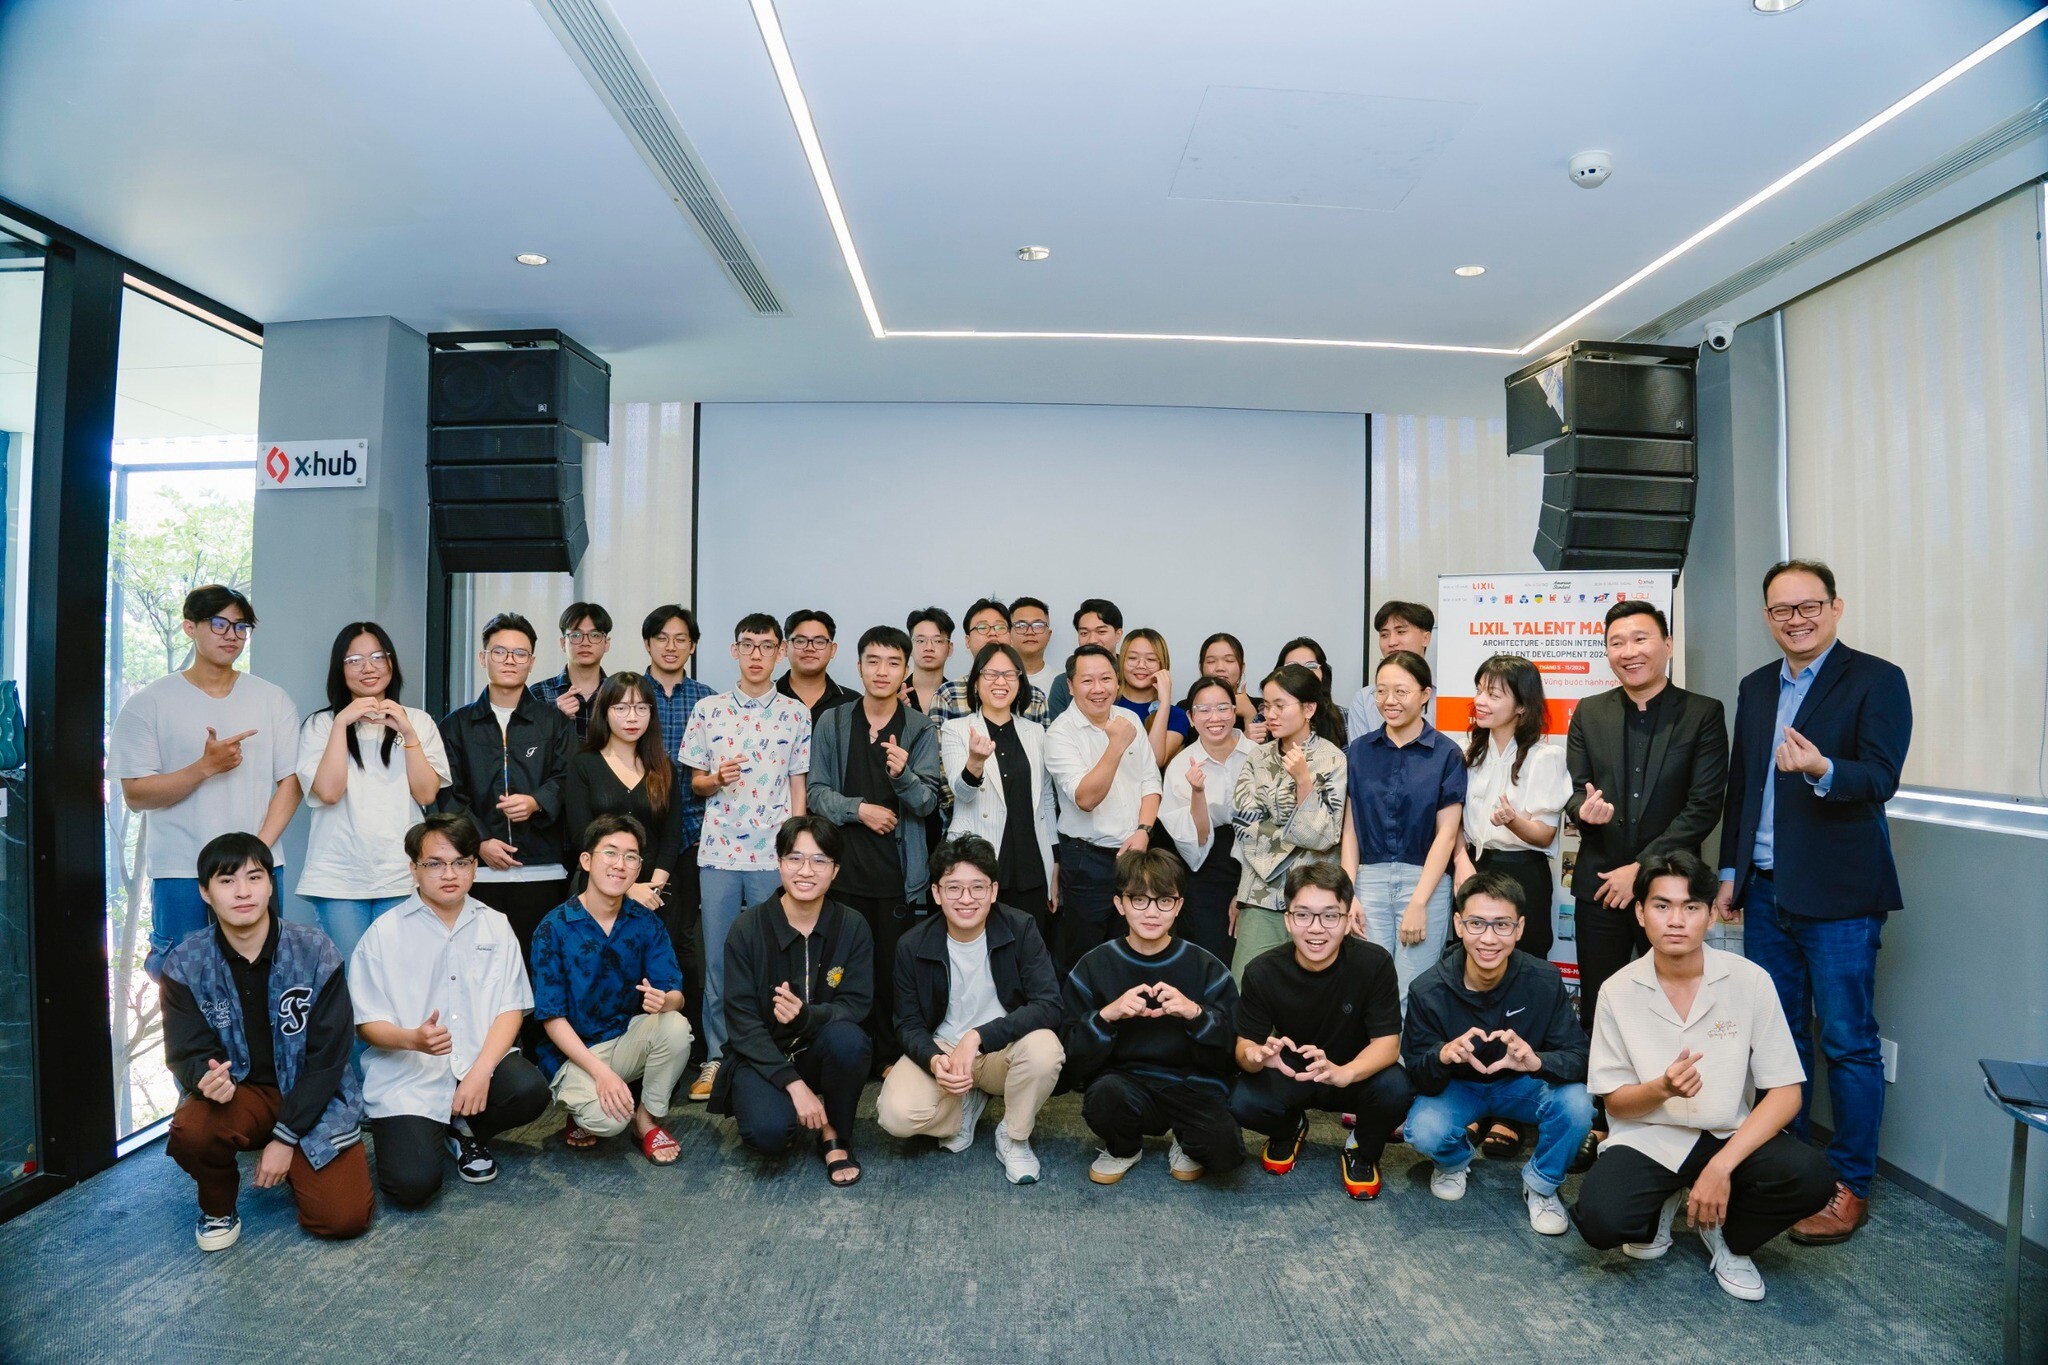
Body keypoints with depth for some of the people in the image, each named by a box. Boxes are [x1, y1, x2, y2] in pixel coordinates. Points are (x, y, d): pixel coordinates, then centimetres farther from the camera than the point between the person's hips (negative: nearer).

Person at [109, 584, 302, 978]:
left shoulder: (273, 699, 8)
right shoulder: (149, 703, 3)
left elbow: (291, 783, 5)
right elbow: (135, 795, -2)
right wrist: (205, 767, -17)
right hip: (179, 875, -1)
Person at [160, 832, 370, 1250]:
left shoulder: (316, 952, -14)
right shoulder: (185, 964, -9)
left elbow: (327, 1057, -11)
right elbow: (187, 1053, -6)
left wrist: (286, 1137, -15)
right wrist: (206, 1078, -31)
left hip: (312, 1099, -1)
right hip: (236, 1093, 1)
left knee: (344, 1219, -16)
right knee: (190, 1133, -34)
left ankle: (293, 1164, 19)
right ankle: (218, 1204, 1)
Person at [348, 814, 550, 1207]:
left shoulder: (495, 926, 7)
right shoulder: (384, 934, -1)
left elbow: (510, 1009, 1)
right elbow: (367, 1023, -3)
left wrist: (481, 1070, -16)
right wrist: (412, 1039, -25)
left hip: (480, 1062, 2)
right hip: (407, 1076, -2)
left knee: (531, 1091, -29)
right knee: (413, 1184, -21)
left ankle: (464, 1130, 7)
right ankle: (408, 1132, 17)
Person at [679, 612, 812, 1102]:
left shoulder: (796, 714, 4)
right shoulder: (708, 710, 5)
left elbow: (798, 787, 6)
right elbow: (696, 782, 11)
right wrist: (717, 780, -12)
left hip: (774, 854, -1)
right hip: (719, 851, 1)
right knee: (717, 959, 5)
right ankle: (716, 1058, 16)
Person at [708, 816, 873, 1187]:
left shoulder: (852, 927, -7)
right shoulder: (748, 928, -11)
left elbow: (856, 1005, -12)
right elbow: (741, 1019, -13)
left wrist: (806, 1015, -34)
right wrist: (793, 1082, -22)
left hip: (821, 1051, 2)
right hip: (763, 1056, -1)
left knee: (847, 1038, -33)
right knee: (769, 1131, -30)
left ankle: (835, 1135, -6)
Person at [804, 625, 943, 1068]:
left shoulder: (921, 730, 2)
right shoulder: (831, 723, 6)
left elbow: (927, 802, -5)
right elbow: (815, 792, 4)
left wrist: (903, 774, -26)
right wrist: (860, 808, -12)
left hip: (898, 872, -1)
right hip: (843, 868, 1)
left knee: (892, 966, 3)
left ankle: (890, 1056, 18)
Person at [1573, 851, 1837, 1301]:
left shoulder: (1750, 981, -10)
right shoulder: (1619, 991, -8)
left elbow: (1785, 1093, -10)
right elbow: (1615, 1101, -2)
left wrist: (1722, 1165, -21)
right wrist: (1662, 1089, -26)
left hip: (1730, 1135, 1)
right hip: (1648, 1137, -1)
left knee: (1812, 1179, -29)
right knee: (1600, 1220, -27)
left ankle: (1726, 1236, 5)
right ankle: (1662, 1206, 12)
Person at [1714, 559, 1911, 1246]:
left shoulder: (1877, 680, -6)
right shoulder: (1755, 688, 13)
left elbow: (1881, 777, -16)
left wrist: (1822, 769, -36)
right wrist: (1731, 872, 14)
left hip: (1839, 896, -6)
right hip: (1767, 892, 6)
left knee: (1848, 1043, 2)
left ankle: (1849, 1187, 15)